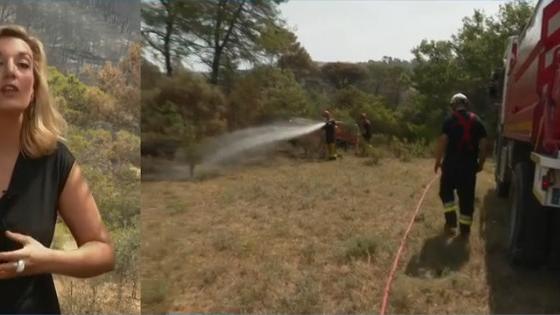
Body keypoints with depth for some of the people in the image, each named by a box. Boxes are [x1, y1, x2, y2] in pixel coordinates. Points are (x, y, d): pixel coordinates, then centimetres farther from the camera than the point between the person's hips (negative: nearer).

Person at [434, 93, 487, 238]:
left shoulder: (449, 120, -3)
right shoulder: (477, 120, 7)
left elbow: (442, 142, -11)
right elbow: (483, 144, 3)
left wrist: (438, 161, -3)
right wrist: (481, 163, 13)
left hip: (452, 163, -3)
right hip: (470, 164, 3)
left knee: (446, 191, 15)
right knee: (467, 197, 8)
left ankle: (451, 221, 2)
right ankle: (465, 229, 13)